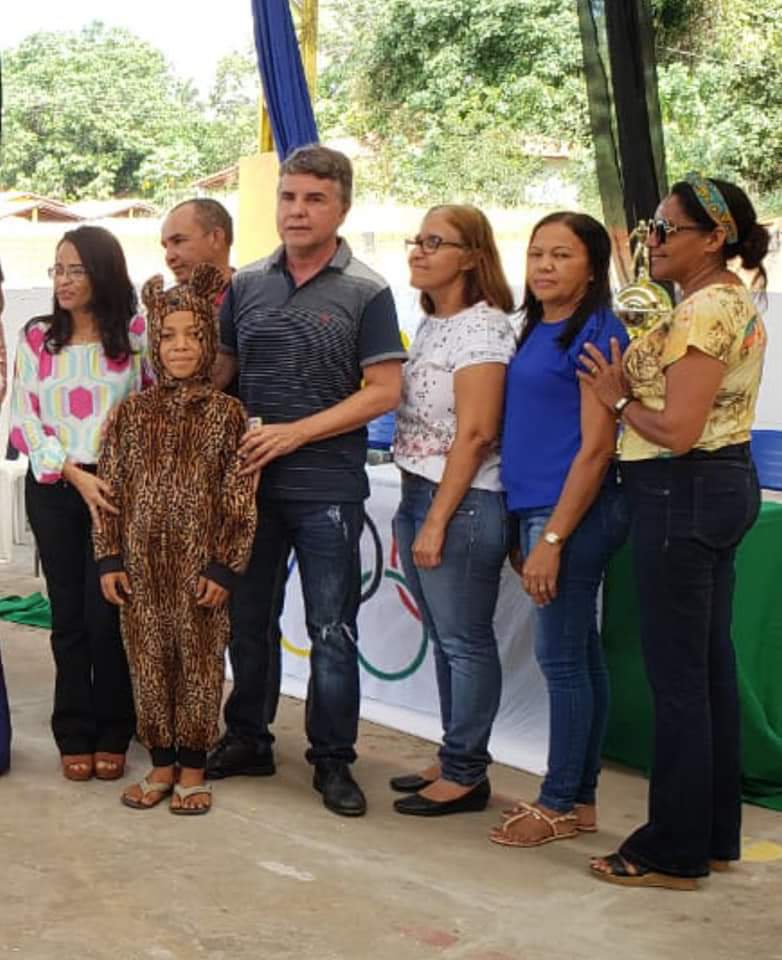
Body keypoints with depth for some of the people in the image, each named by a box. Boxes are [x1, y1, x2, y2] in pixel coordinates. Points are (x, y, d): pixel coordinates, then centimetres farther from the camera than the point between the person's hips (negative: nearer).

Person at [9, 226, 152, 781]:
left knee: (108, 611, -3)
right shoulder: (36, 338, 5)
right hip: (53, 489, 2)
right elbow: (24, 421, 1)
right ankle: (74, 735, 16)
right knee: (69, 613, 6)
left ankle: (111, 734, 12)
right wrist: (74, 474, -11)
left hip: (118, 488, -2)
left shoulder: (137, 334, 0)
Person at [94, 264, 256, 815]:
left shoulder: (227, 413, -3)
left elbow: (240, 499, -5)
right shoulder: (131, 412, 4)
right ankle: (161, 764, 23)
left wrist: (224, 565, -10)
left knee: (200, 664, 5)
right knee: (148, 663, 9)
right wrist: (109, 558, -1)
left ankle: (193, 769, 19)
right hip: (141, 563, 2)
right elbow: (109, 487, 5)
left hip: (201, 563, -2)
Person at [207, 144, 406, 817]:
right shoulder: (246, 286, 8)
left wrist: (294, 434, -14)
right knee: (246, 620, 14)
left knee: (332, 631, 1)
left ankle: (333, 760, 14)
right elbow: (218, 371, 14)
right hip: (250, 480, 5)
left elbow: (383, 392, -9)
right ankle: (247, 741, 29)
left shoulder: (366, 293, -5)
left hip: (328, 489, -4)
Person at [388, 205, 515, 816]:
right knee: (444, 640, 15)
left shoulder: (482, 327, -13)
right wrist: (412, 515, 14)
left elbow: (474, 434, -18)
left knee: (466, 643, 1)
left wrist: (436, 523, -18)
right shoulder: (431, 325, 14)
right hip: (418, 495, 9)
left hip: (463, 503, -9)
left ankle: (466, 775, 11)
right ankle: (454, 761, 25)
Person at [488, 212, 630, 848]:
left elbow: (596, 448, -16)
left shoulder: (598, 331, -11)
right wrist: (528, 527, 14)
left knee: (562, 658, -3)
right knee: (580, 655, 13)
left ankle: (560, 805, 8)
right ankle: (580, 797, 21)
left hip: (574, 511, -8)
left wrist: (552, 538, -18)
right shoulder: (534, 330, 14)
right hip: (536, 506, 9)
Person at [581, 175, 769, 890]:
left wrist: (619, 398, -6)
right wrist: (630, 387, 6)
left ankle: (674, 852, 6)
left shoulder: (704, 310, -17)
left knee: (677, 675, -3)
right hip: (725, 484, 11)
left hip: (683, 493, -11)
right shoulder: (734, 302, 15)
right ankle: (716, 836, 25)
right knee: (710, 667, 15)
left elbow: (677, 429, -22)